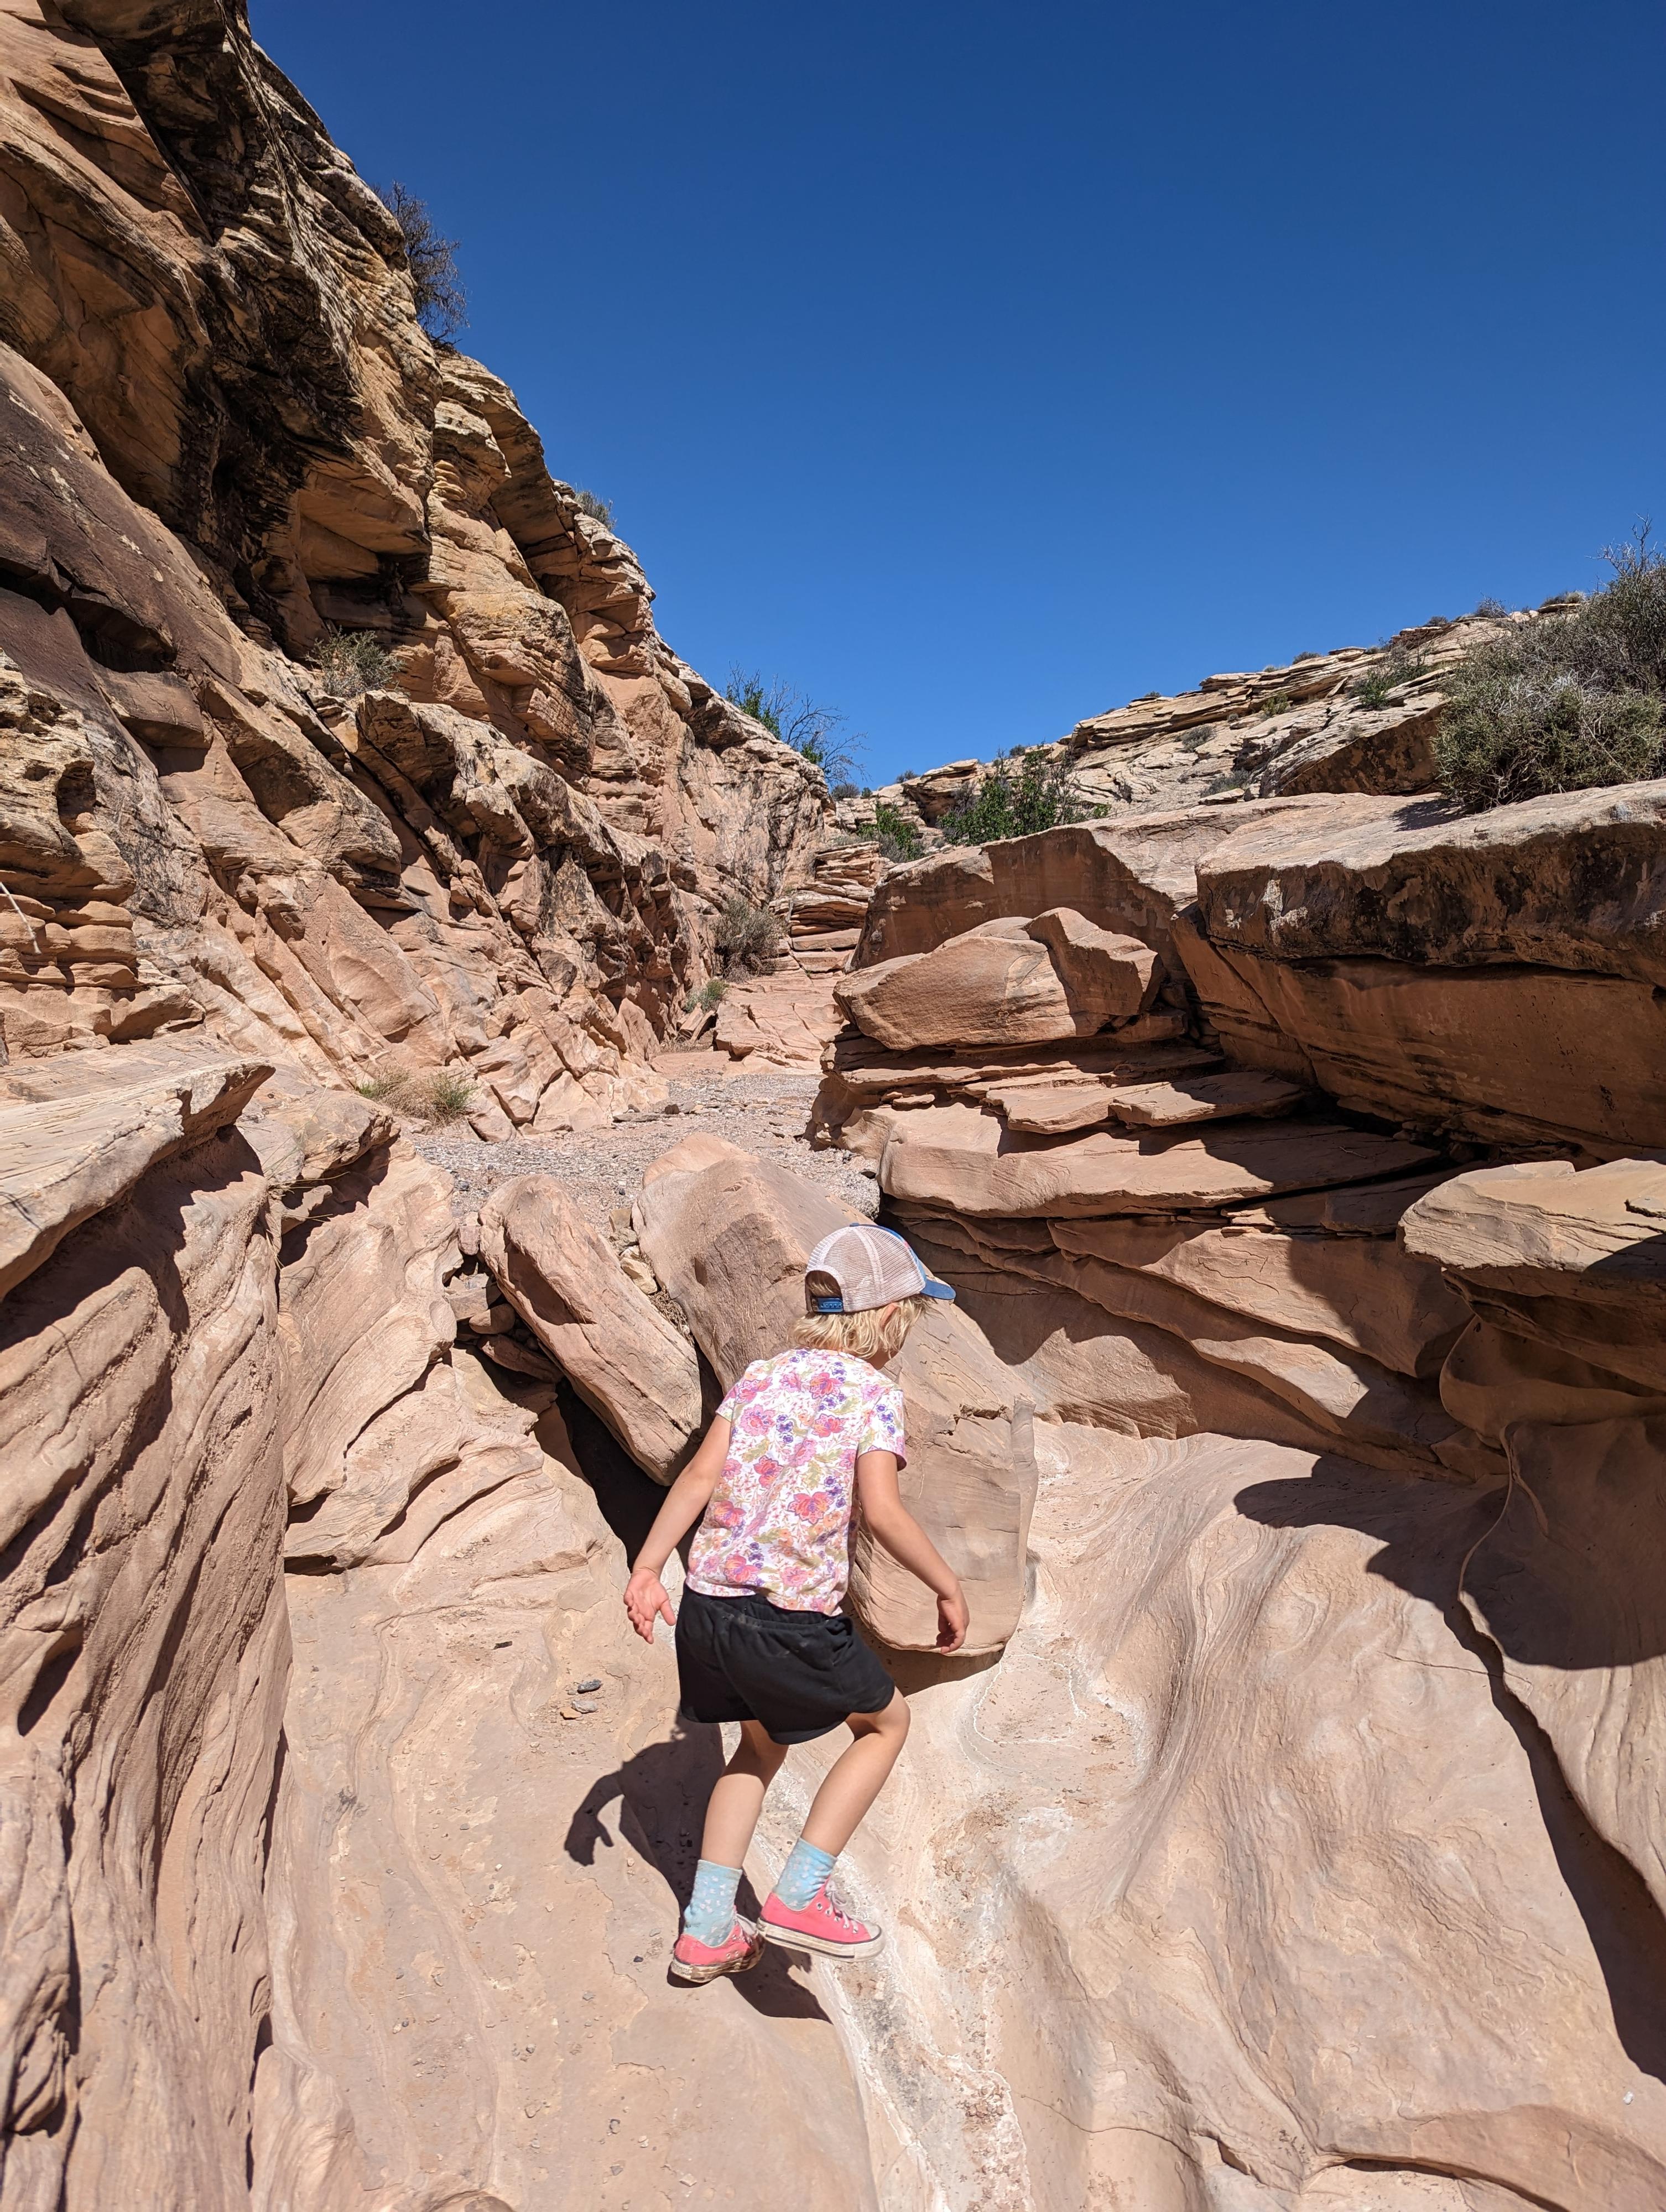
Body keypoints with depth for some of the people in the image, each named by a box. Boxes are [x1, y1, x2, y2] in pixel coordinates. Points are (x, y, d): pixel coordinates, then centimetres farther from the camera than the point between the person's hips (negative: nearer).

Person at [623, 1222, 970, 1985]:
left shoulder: (761, 1375, 7)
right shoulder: (873, 1393, -8)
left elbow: (699, 1477, 1)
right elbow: (881, 1512, -18)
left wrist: (646, 1569, 5)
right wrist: (949, 1588, -6)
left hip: (707, 1600, 6)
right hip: (792, 1616, -6)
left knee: (761, 1747, 30)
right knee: (886, 1721, 22)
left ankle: (706, 1931, 34)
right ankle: (799, 1895, 19)